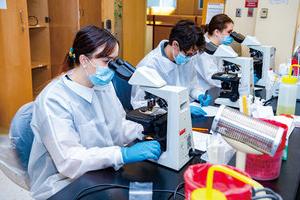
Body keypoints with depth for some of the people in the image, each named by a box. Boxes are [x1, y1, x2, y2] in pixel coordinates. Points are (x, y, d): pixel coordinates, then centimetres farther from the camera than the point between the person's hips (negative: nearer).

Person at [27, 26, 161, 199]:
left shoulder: (103, 84, 3)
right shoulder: (53, 100, -20)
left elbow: (116, 127, 9)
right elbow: (69, 160, -27)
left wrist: (143, 130, -9)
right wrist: (124, 154, -35)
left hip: (101, 174, 7)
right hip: (64, 185, -6)